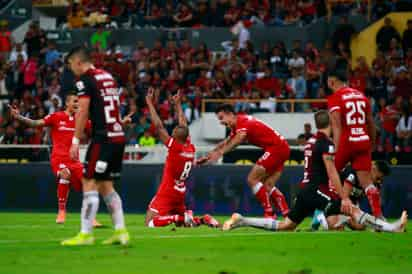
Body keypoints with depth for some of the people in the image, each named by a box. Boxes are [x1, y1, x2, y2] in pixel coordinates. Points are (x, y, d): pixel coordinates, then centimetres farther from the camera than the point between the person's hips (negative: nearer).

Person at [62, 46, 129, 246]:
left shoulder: (85, 80, -7)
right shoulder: (108, 76, 18)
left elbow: (83, 112, -13)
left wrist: (75, 141, -11)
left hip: (103, 138, -8)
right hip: (119, 137, 8)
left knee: (90, 184, -5)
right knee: (106, 186, 14)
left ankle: (85, 234, -7)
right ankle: (120, 231, 10)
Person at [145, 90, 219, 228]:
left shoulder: (174, 147, -17)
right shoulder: (191, 148, 1)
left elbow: (158, 126, -16)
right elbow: (183, 126, 15)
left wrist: (150, 103, -10)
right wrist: (177, 104, 24)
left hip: (167, 193, -8)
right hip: (180, 194, 8)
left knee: (150, 223, -10)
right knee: (181, 223, 24)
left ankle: (182, 218, -22)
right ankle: (202, 219, -2)